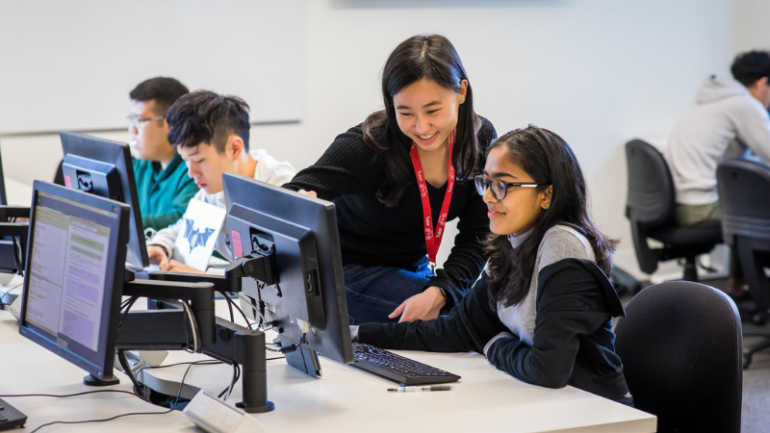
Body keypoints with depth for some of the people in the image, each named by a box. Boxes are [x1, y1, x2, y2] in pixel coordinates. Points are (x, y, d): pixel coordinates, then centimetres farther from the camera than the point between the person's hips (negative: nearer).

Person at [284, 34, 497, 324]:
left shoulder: (481, 140, -10)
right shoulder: (369, 145, -24)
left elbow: (477, 236, -10)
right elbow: (305, 188, -37)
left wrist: (438, 293, -26)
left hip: (414, 268, 6)